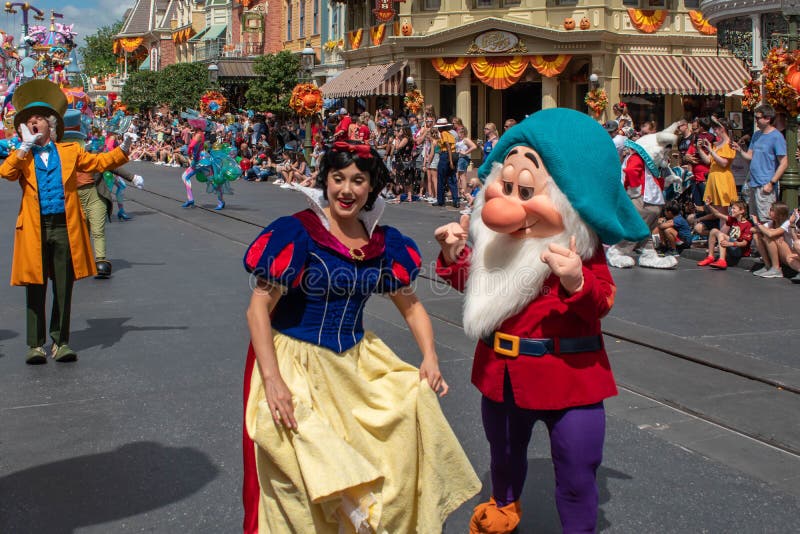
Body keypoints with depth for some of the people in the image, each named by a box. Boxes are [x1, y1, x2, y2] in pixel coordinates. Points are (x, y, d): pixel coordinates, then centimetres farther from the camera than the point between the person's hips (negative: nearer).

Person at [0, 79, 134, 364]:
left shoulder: (69, 151, 14)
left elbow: (100, 161, 10)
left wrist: (123, 149, -4)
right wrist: (25, 147, -9)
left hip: (65, 227, 0)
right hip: (34, 229, 0)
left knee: (64, 289, 4)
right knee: (35, 289, 2)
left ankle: (61, 342, 14)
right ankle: (36, 345, 9)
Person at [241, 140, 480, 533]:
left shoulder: (384, 242, 3)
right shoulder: (297, 232, -12)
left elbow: (410, 306, 13)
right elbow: (259, 308, -15)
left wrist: (429, 358, -4)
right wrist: (272, 380, -24)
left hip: (356, 361, 5)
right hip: (296, 362, -5)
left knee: (414, 400, -8)